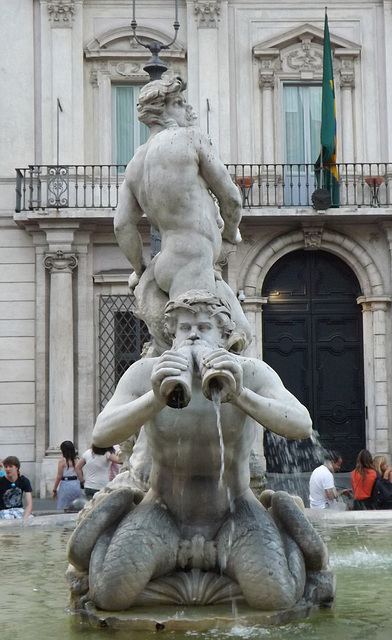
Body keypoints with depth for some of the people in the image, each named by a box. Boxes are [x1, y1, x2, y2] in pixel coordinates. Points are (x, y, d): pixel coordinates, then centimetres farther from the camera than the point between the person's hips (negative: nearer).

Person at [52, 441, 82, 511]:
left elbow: (59, 477, -7)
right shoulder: (77, 460, 3)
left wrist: (54, 490, 0)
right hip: (76, 484, 4)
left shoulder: (62, 461, -7)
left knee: (66, 510, 1)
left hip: (66, 485, -4)